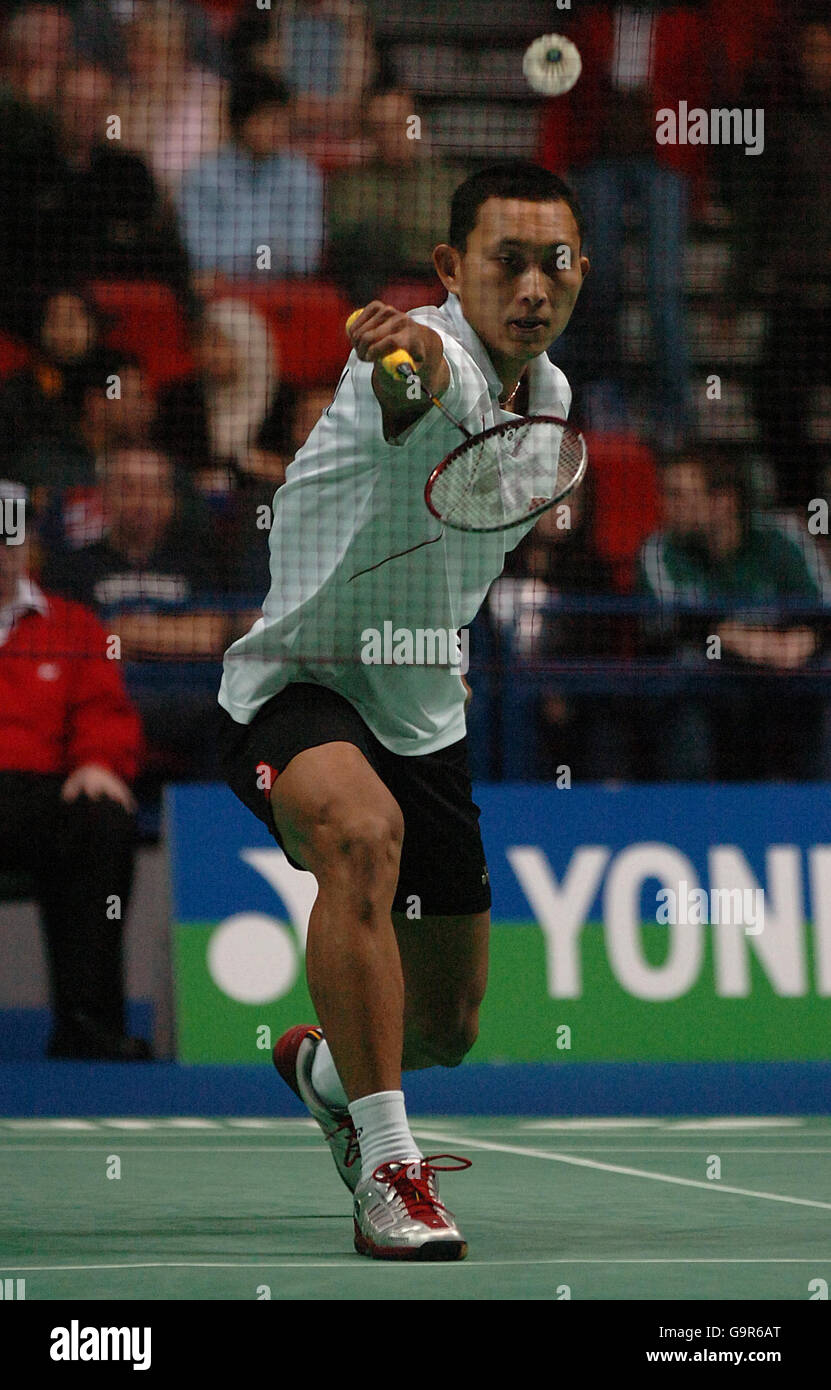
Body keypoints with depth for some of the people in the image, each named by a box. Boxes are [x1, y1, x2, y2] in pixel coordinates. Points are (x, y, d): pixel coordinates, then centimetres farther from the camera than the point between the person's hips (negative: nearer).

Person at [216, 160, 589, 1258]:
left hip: (424, 723, 8)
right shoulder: (421, 358, -24)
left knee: (446, 1027, 13)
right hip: (295, 687, -7)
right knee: (363, 835, -41)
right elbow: (426, 396, -52)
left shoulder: (549, 394, 3)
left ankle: (321, 1064, 50)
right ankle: (388, 1168, -36)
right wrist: (417, 357, -73)